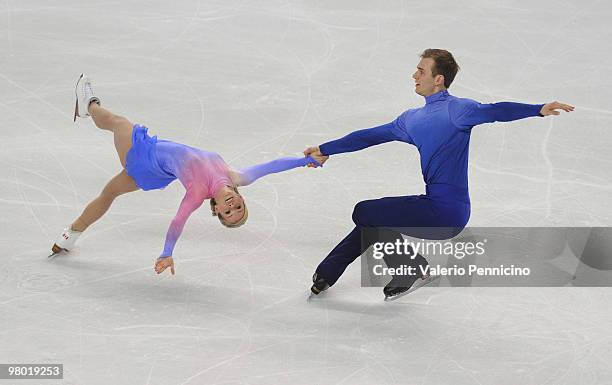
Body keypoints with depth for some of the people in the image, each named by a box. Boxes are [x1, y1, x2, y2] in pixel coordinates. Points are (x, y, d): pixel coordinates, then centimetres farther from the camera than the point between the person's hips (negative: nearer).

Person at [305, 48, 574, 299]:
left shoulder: (455, 109, -10)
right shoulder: (412, 119, 18)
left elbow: (493, 111, -25)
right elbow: (372, 135, 28)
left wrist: (538, 109, -42)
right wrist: (325, 150, 33)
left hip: (447, 213, -9)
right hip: (434, 206, 9)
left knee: (364, 213, -6)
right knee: (371, 221, 23)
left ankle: (411, 269, 7)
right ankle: (325, 275, 33)